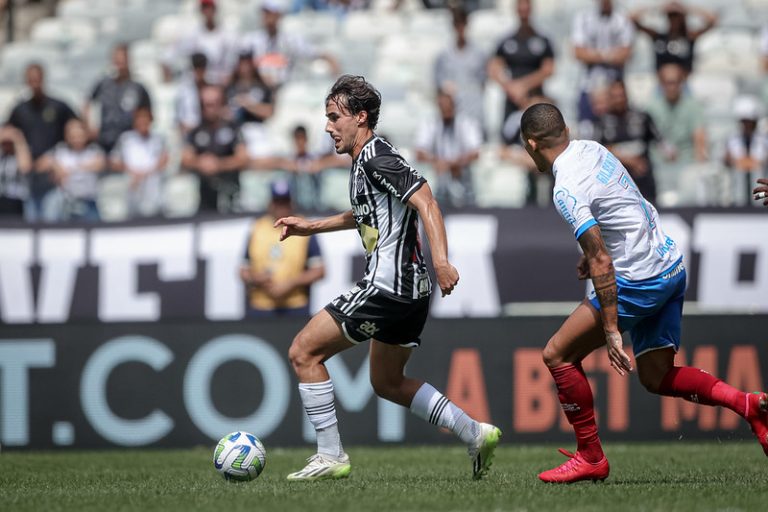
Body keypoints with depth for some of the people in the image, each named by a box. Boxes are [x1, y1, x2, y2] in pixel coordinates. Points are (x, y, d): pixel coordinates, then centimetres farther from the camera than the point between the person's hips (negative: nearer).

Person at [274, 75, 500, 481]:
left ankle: (330, 456, -3)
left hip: (387, 287, -10)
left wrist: (441, 259, -36)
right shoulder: (364, 161, 17)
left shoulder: (377, 157, -13)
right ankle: (475, 434, 18)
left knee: (303, 352, -4)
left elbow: (425, 201, -24)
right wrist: (312, 227, 36)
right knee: (387, 383, 23)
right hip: (409, 290, 10)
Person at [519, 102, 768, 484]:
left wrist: (611, 331, -22)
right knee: (655, 376, 15)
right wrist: (589, 251, 31)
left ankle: (590, 457, 6)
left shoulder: (566, 189, -19)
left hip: (640, 282, -9)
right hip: (671, 266, 9)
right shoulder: (591, 149, 7)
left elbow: (602, 262, -23)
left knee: (557, 354, 1)